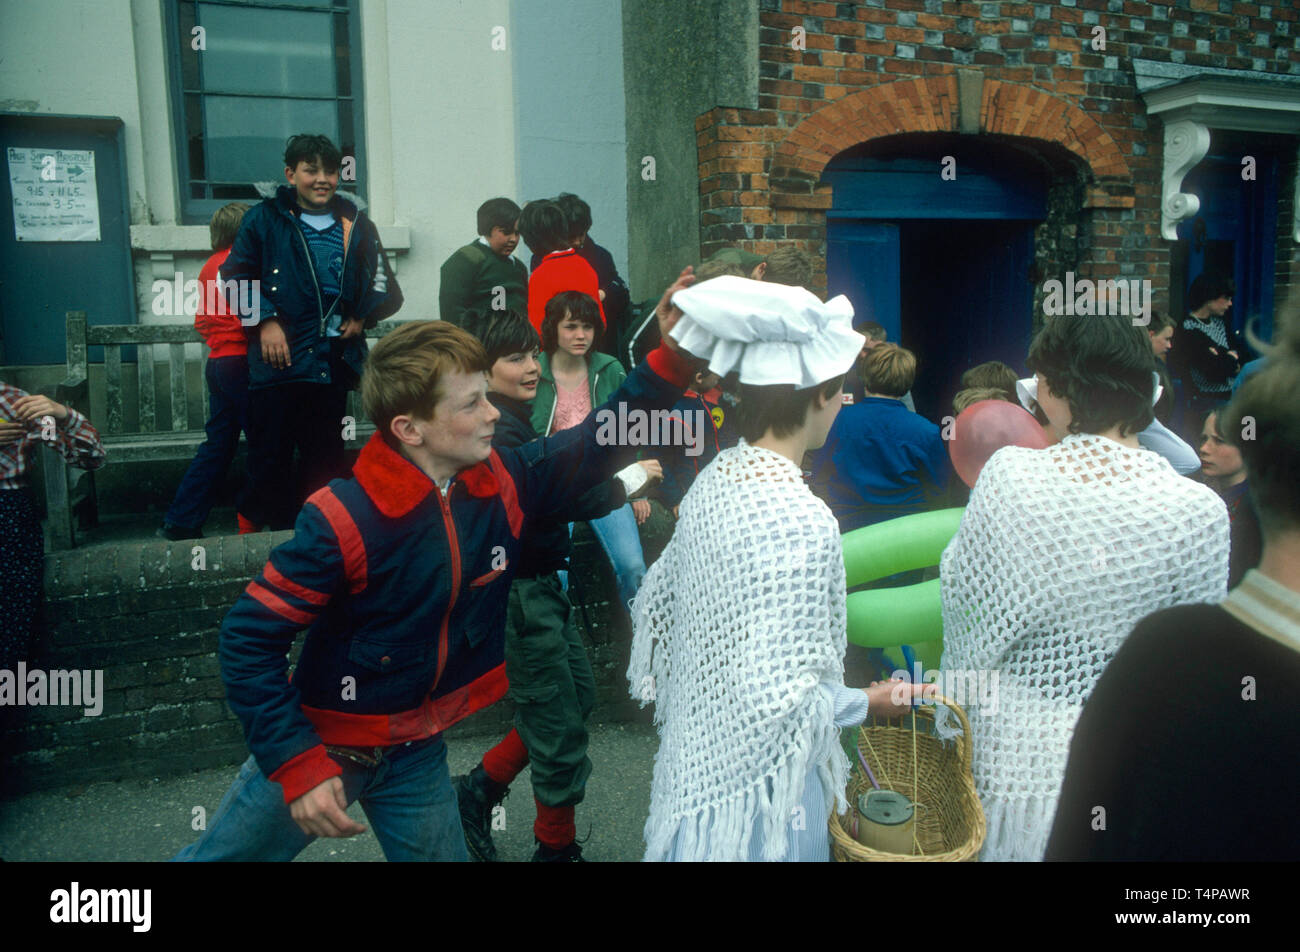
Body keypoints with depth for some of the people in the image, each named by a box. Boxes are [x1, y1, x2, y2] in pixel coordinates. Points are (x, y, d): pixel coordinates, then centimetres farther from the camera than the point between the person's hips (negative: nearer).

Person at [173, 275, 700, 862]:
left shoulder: (505, 481, -11)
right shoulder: (343, 520, -27)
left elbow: (597, 444, -3)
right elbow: (248, 641, -22)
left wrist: (670, 357, -14)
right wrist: (299, 767, -24)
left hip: (418, 750, 4)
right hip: (322, 746, -3)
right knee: (217, 854, 17)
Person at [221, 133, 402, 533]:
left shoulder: (356, 225, 12)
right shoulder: (264, 219, 3)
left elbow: (384, 287, 17)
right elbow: (235, 277, 2)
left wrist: (362, 317, 1)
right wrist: (265, 320, -10)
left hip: (335, 361, 4)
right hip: (278, 361, -3)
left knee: (325, 460, 11)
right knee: (269, 460, -2)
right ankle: (253, 530, 15)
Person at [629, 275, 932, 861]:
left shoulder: (714, 479, -4)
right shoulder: (802, 522, -28)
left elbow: (657, 606, 7)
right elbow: (781, 699, -28)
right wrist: (869, 703, -11)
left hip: (695, 755, 7)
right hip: (758, 792, -7)